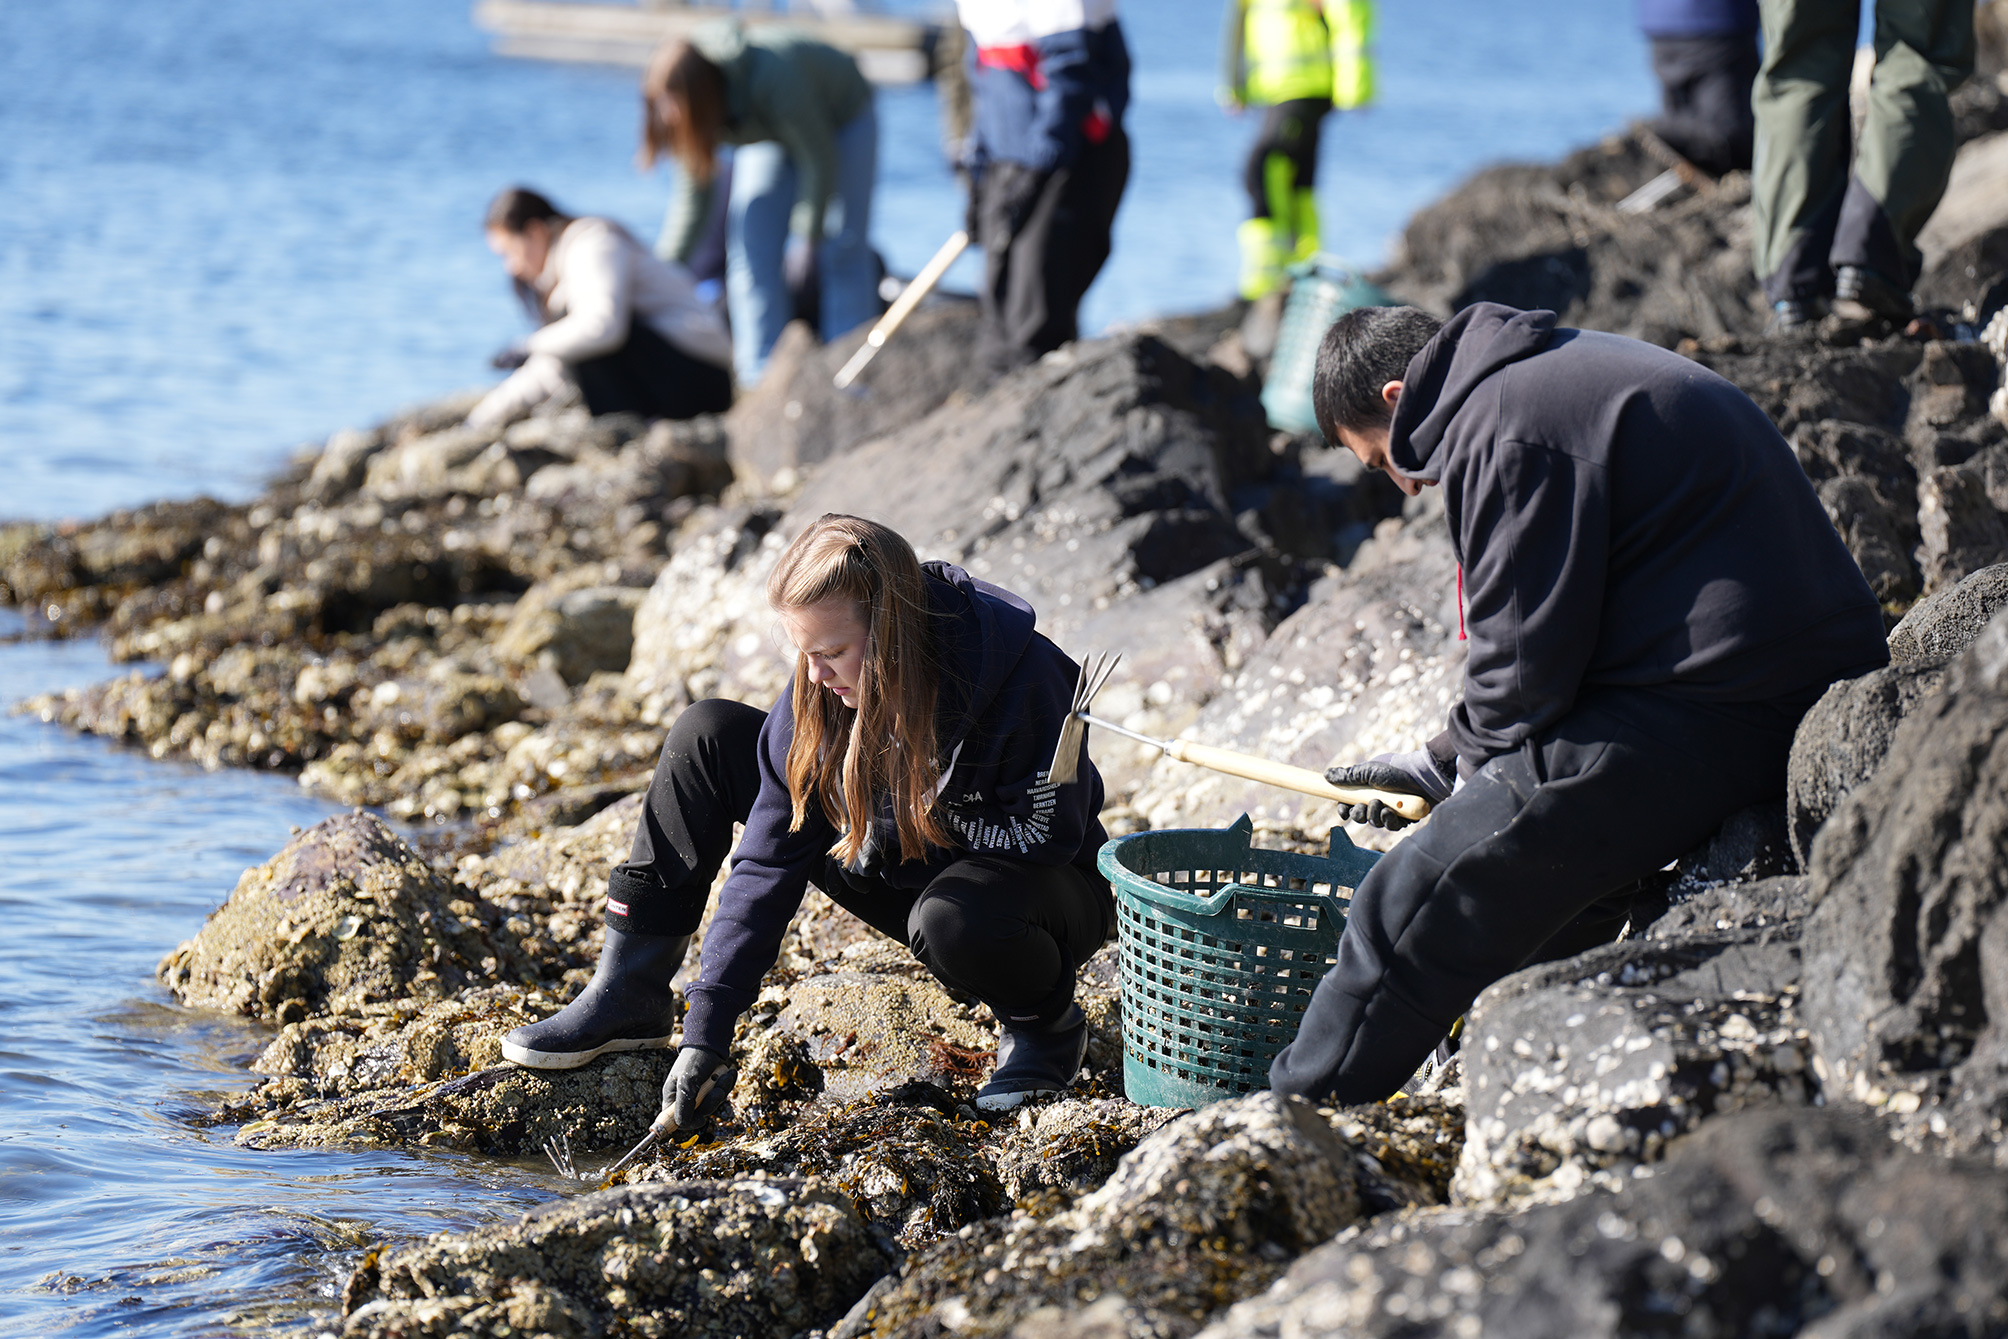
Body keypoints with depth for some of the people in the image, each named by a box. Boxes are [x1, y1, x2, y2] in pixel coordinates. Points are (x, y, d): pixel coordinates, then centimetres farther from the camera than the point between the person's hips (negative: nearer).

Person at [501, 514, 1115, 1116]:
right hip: (917, 881, 5)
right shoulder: (824, 689, -16)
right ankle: (628, 998, -2)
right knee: (708, 736, -7)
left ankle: (1047, 1024, -8)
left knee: (952, 920, -43)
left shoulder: (1023, 678, -31)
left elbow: (1048, 835, -21)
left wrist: (906, 819, -23)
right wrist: (707, 1025, -19)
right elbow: (771, 858, -15)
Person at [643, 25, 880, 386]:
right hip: (769, 135, 5)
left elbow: (819, 160, -31)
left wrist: (809, 242, -26)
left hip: (841, 121, -5)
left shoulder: (773, 79, -44)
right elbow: (691, 194, -11)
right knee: (751, 252, -10)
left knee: (842, 252, -14)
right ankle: (762, 378, -9)